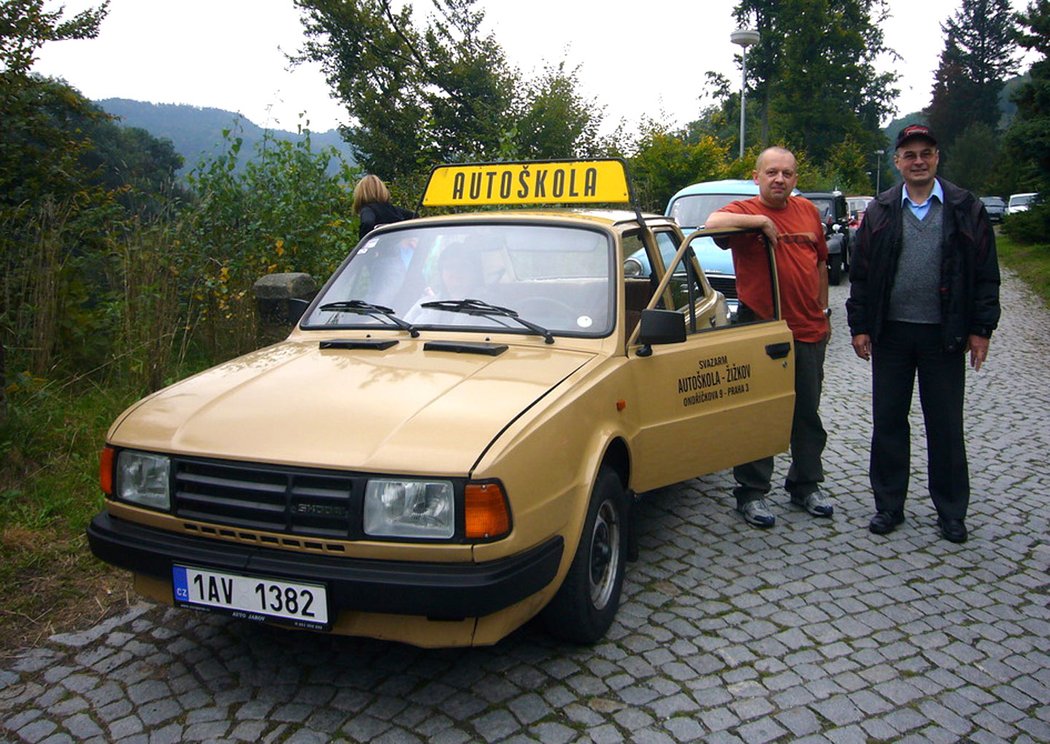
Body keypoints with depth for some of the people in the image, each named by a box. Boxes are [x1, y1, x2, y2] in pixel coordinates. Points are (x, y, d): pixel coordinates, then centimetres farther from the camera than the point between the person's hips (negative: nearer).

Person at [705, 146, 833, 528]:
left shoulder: (808, 212, 11)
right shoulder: (745, 210, -6)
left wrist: (824, 312, 20)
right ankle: (752, 493, 14)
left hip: (809, 331, 5)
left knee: (808, 414, 16)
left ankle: (806, 485, 31)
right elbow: (713, 223, -29)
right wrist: (760, 220, -23)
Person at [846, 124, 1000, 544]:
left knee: (946, 426, 7)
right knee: (888, 422, 8)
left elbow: (985, 274, 2)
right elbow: (861, 273, 6)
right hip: (891, 333, 2)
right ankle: (888, 506, 20)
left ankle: (951, 512, 20)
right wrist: (860, 326, 0)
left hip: (944, 335, -1)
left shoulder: (966, 209, 2)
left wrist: (981, 329, -3)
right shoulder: (880, 211, 5)